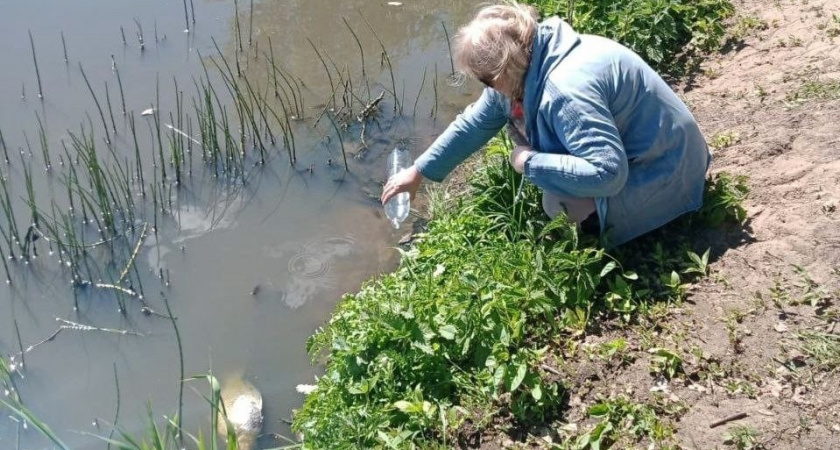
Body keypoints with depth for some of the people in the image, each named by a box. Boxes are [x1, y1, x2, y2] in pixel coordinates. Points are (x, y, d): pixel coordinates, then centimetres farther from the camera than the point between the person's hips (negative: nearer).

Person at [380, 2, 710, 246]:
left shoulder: (566, 88, -35)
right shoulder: (523, 67, -6)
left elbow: (608, 173, -39)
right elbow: (475, 123, 5)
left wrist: (530, 162, -28)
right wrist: (419, 172, 7)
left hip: (661, 172, -9)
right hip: (623, 147, 10)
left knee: (558, 201, -30)